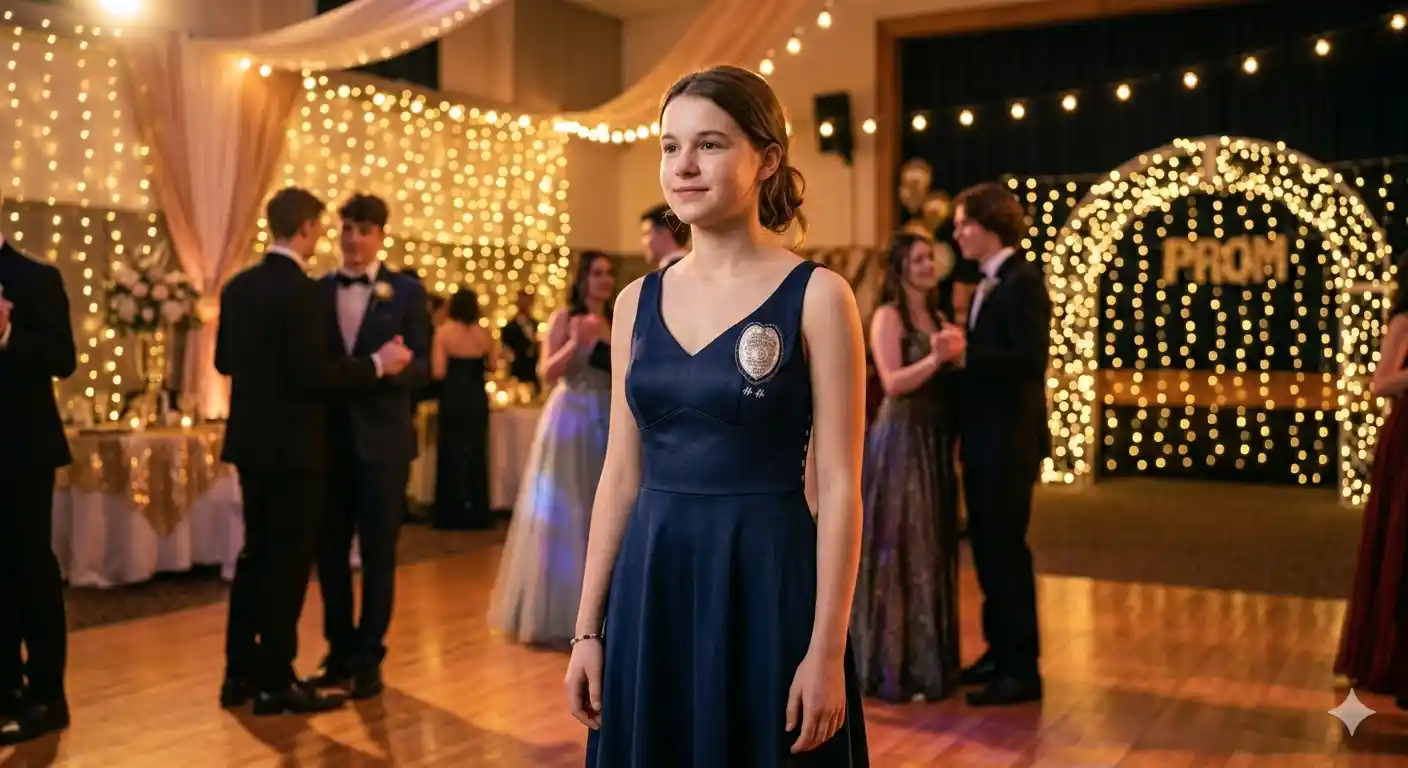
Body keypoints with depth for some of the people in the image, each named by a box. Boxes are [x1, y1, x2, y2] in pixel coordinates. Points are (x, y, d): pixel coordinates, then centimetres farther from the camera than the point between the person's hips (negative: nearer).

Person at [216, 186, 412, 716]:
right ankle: (275, 682, 7)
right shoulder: (302, 290, -18)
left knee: (256, 552, 17)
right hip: (293, 445, -8)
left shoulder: (238, 287, 7)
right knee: (288, 560, 0)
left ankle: (240, 672, 23)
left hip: (251, 441, 8)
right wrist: (376, 364, -13)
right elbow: (312, 373, -23)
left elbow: (224, 361, 15)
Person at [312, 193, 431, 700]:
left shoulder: (407, 292, 0)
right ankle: (339, 652, 25)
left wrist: (390, 368, -25)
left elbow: (422, 368, -5)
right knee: (329, 552, 10)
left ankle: (368, 659, 16)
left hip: (382, 440, -3)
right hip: (329, 439, 3)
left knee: (377, 555, 4)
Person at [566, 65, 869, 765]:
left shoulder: (817, 295, -7)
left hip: (766, 584, -4)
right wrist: (588, 628, 6)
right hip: (651, 585, 5)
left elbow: (839, 485, -10)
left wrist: (827, 652, -14)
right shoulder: (638, 301, 6)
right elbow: (622, 473, 8)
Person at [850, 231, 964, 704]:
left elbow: (945, 381, 15)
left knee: (932, 550, 13)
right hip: (901, 442, -8)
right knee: (900, 552, -4)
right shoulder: (888, 316, -8)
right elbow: (893, 383, -18)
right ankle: (896, 668, 5)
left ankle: (931, 660, 24)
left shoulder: (937, 318, 15)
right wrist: (934, 358, -28)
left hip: (935, 442, 8)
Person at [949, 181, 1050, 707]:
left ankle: (1022, 669, 9)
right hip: (982, 440, 9)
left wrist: (966, 353, -23)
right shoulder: (988, 284, 15)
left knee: (1007, 552, -2)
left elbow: (1031, 359, -23)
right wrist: (959, 351, 2)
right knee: (987, 549, 17)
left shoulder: (1023, 280, -14)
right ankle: (1000, 650, 30)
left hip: (1008, 442, -9)